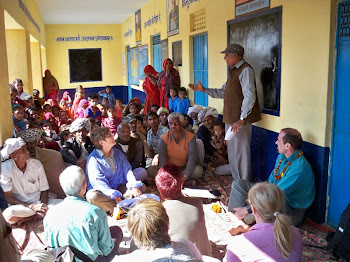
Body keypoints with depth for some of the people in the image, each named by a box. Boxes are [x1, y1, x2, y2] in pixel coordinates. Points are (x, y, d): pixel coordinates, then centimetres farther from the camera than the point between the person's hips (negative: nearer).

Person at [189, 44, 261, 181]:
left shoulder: (245, 70, -14)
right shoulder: (233, 71, 17)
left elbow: (249, 97, -22)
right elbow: (223, 92, 21)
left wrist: (241, 119, -26)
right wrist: (204, 89, 15)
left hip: (240, 119, -10)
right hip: (231, 118, 10)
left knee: (241, 151, -4)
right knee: (232, 150, 17)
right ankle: (236, 181, 31)